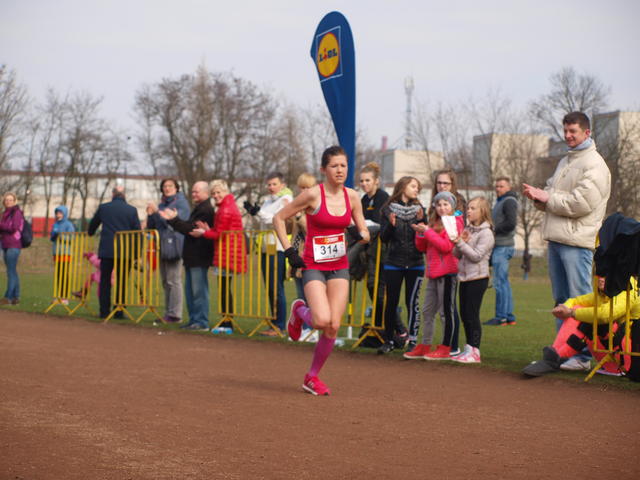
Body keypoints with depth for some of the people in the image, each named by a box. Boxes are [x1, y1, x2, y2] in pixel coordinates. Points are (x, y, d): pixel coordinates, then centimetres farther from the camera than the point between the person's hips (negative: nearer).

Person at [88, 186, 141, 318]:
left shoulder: (103, 208, 3)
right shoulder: (132, 210, -1)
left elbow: (93, 225, 19)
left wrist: (90, 234, 42)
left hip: (106, 250, 0)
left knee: (105, 281, 8)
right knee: (121, 282, 6)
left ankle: (104, 311, 5)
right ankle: (119, 311, 4)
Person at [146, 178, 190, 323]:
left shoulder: (181, 203, -3)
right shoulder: (162, 204, 19)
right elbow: (151, 227, 18)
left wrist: (157, 211, -19)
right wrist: (150, 214, -1)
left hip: (174, 245, -8)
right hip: (162, 246, 8)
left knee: (174, 280, -10)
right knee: (165, 281, 10)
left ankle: (175, 314, -10)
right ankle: (168, 313, 15)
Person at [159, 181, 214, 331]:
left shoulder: (206, 210, -13)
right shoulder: (198, 209, 21)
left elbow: (192, 229, -20)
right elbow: (188, 228, 21)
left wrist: (174, 220, -16)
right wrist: (172, 219, 12)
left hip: (199, 257, -11)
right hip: (192, 256, 11)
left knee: (199, 290, -8)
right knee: (190, 290, 14)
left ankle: (202, 322, -6)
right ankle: (193, 320, 19)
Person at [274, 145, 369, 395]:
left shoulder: (352, 196, 3)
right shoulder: (313, 195, -11)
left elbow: (364, 232, 11)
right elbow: (279, 218, -4)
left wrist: (361, 235, -13)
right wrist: (289, 251, -10)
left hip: (340, 267, 4)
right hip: (313, 266, -4)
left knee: (334, 326, -2)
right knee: (322, 320, -22)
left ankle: (312, 377, 15)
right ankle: (299, 311, 15)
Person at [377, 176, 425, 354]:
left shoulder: (419, 209, 7)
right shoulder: (388, 210, 2)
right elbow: (384, 238, 0)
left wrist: (421, 221, -12)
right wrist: (391, 225, -17)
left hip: (415, 264, 1)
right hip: (393, 264, -1)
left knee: (412, 302, 0)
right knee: (391, 302, 2)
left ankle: (412, 340, 6)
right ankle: (388, 340, 11)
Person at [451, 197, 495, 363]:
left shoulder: (486, 233, -9)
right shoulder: (467, 230, 12)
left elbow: (477, 255, -17)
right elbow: (457, 255, 12)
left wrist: (461, 243, -19)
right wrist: (460, 242, -6)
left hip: (477, 279, -8)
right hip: (464, 277, 8)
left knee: (472, 315, -8)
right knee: (464, 315, 10)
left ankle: (475, 351, -5)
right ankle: (469, 349, 19)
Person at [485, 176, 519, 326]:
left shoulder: (509, 202, -9)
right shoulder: (500, 202, 21)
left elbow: (511, 223, -19)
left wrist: (494, 229, -11)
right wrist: (491, 228, 7)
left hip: (503, 247, -10)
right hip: (499, 246, 10)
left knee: (500, 282, -10)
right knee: (504, 282, 11)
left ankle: (501, 317, -9)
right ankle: (509, 316, 14)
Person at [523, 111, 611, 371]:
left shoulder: (594, 165, -8)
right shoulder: (564, 162, 21)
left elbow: (580, 203, -18)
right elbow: (552, 194, 21)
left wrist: (546, 197, -10)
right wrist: (538, 196, -1)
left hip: (577, 241, -9)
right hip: (556, 239, 9)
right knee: (561, 300, 12)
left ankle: (585, 356, -4)